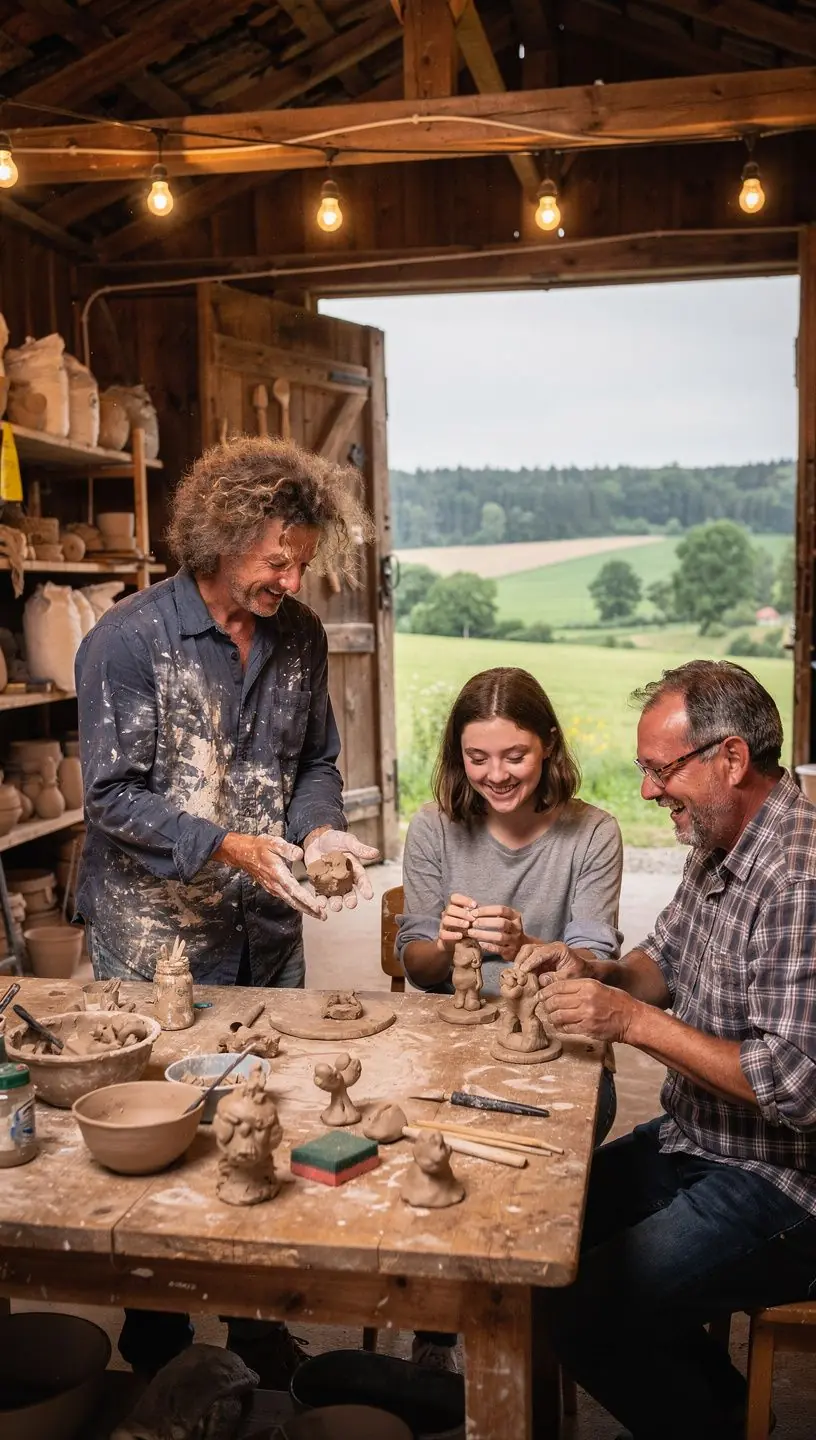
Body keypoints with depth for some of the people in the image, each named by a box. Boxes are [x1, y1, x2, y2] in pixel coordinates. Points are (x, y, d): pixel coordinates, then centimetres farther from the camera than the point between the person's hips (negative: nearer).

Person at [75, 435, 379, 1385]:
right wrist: (235, 849, -26)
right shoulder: (129, 640, -14)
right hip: (155, 941, -4)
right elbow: (114, 797, -15)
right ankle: (156, 1352, 32)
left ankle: (259, 1326, 35)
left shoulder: (299, 636, 2)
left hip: (268, 938, 5)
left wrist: (319, 830, -11)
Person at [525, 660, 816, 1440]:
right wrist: (598, 973, -5)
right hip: (696, 1142, 10)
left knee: (580, 1310, -17)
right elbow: (665, 962, 17)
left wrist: (634, 1021, -25)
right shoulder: (718, 848, 4)